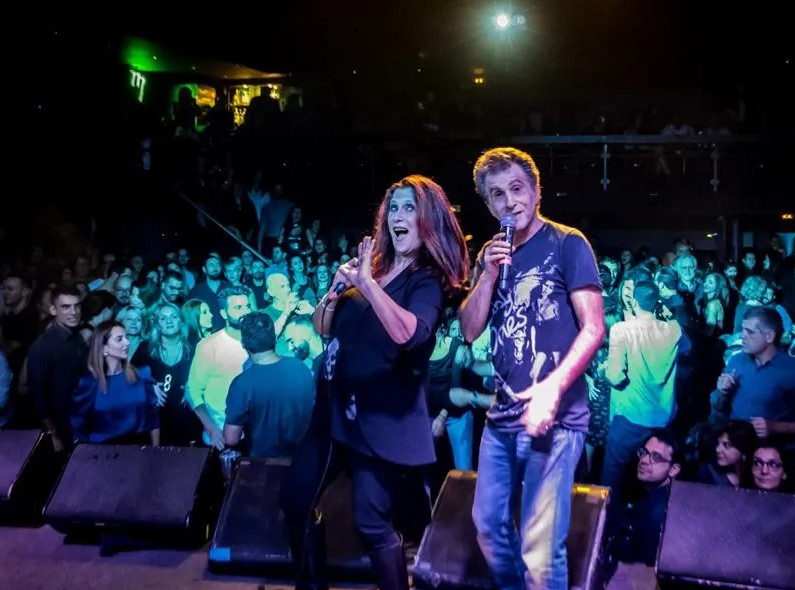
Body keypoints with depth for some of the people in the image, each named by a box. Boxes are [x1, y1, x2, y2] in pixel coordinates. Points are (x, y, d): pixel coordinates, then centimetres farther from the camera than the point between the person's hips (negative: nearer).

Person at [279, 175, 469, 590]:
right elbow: (321, 328, 13)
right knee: (294, 499, 11)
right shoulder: (370, 264, 10)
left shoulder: (429, 280, -9)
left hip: (383, 419, -7)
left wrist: (367, 282, -33)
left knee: (372, 524, -5)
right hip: (336, 408, 7)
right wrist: (336, 288, -6)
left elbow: (409, 333, -30)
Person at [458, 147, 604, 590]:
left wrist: (552, 387, -24)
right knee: (489, 523, 17)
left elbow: (594, 328, -12)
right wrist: (489, 275, -6)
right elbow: (470, 331, 8)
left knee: (540, 547, -5)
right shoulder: (492, 253, 13)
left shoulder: (568, 244, -5)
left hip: (555, 417, -6)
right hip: (502, 415, 7)